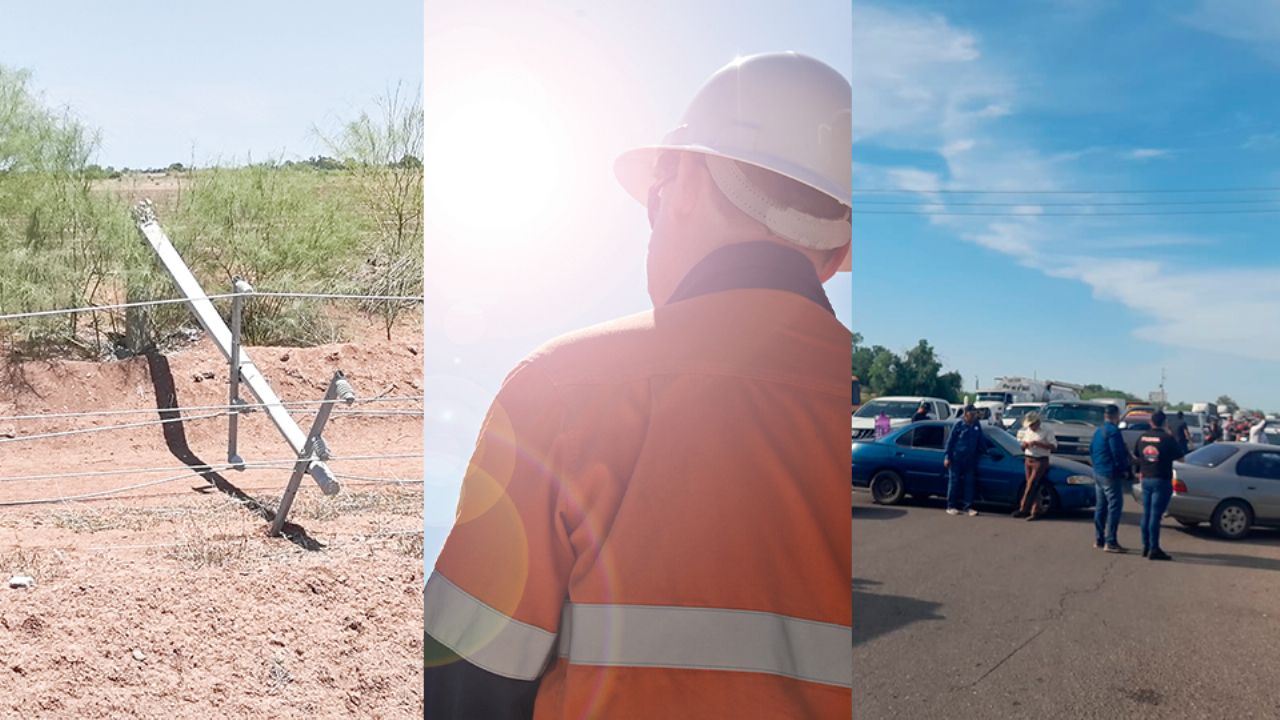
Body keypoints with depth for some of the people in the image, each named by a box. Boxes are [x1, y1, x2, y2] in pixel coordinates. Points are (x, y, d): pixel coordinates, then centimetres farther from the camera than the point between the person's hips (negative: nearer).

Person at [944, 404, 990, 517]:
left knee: (969, 483, 3)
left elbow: (981, 440, 21)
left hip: (970, 460, 5)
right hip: (956, 459, -5)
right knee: (954, 482, -1)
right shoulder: (958, 426, -5)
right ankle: (951, 506, 6)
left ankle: (967, 507, 7)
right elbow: (950, 441, -4)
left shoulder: (977, 426, 8)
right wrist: (947, 457, -8)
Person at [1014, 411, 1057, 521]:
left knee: (1031, 486, -10)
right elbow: (1023, 448, 21)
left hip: (1040, 461, -6)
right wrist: (1024, 445, -3)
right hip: (1028, 460, 6)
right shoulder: (1027, 431, 13)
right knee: (1034, 487, 6)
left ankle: (1023, 509, -10)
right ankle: (1036, 511, 10)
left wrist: (1038, 443, -22)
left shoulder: (1047, 431, -6)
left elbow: (1054, 446, -15)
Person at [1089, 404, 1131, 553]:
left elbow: (1091, 450, 18)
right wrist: (1124, 469, -10)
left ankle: (1099, 540, 17)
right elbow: (1117, 453, -20)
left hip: (1098, 473, 10)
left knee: (1100, 506, 13)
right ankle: (1110, 542, -9)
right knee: (1115, 506, -7)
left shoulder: (1098, 431, 14)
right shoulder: (1113, 431, -16)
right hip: (1111, 474, -10)